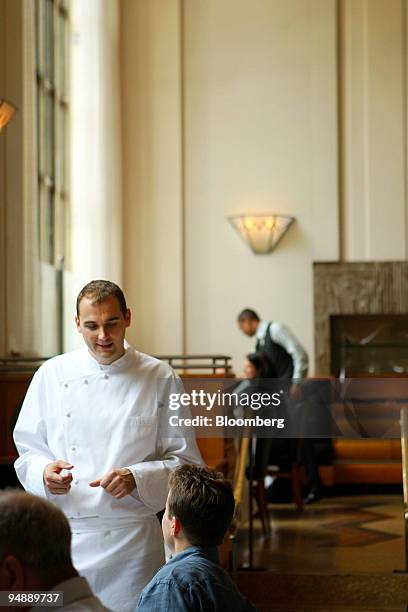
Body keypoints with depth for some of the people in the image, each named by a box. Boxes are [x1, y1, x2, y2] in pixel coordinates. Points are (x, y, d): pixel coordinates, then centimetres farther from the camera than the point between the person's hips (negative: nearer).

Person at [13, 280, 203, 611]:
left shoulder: (161, 379, -1)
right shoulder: (52, 374, 4)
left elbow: (185, 461, 2)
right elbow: (28, 450, 11)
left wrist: (136, 478, -15)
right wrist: (44, 472, -11)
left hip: (132, 538, -1)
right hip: (64, 536, 1)